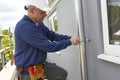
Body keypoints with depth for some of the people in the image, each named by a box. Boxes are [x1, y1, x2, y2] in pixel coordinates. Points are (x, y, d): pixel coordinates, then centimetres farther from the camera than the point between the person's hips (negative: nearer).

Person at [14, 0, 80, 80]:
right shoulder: (24, 26, -28)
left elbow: (52, 35, 6)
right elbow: (48, 46, -27)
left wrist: (69, 38, -9)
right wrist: (69, 42, -17)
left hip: (40, 64, 9)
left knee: (62, 73, 14)